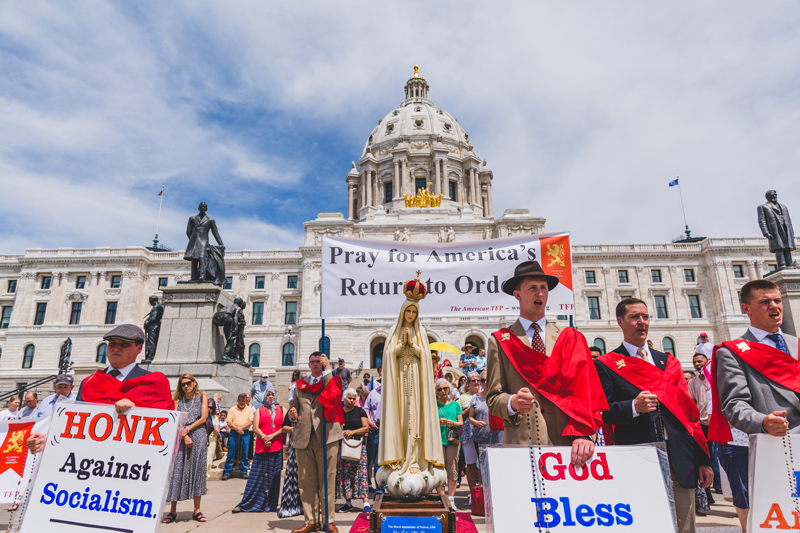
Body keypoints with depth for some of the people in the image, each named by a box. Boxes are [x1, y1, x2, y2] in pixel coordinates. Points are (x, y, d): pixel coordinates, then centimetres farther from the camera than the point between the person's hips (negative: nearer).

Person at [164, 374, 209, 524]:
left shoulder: (201, 396, 8)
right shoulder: (178, 399, 12)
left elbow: (204, 417, 0)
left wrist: (187, 429, -8)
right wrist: (185, 436, -9)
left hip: (198, 435, -1)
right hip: (180, 437, 2)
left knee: (197, 470, 0)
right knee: (177, 470, -3)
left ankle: (197, 510, 5)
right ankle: (173, 510, 5)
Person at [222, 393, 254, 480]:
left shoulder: (249, 409, 10)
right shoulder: (232, 409, 8)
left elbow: (251, 421, 1)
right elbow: (229, 422, 0)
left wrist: (241, 428, -12)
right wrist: (237, 428, -13)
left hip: (245, 433, 0)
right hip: (233, 433, 0)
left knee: (244, 453, 3)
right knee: (231, 453, 0)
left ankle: (244, 471, 12)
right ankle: (227, 472, 8)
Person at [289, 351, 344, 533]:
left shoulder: (332, 380, 8)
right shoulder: (300, 385, 18)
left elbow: (332, 394, -13)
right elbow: (294, 407, 21)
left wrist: (328, 368, -12)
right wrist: (293, 415, -2)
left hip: (326, 436, -3)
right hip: (303, 437, 3)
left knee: (327, 480, 0)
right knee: (306, 481, 7)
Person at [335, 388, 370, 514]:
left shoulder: (360, 411, 5)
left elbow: (366, 428, 0)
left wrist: (352, 432, -11)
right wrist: (341, 432, -7)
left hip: (358, 445, -2)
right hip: (342, 445, 2)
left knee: (361, 471, -9)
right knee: (344, 472, 2)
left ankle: (366, 502, -9)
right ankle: (348, 502, 13)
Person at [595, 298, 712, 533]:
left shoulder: (668, 362, 15)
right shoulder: (606, 364, 0)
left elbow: (689, 411, 14)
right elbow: (602, 412, -6)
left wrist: (703, 459, 10)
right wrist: (633, 406, -22)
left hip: (680, 462, 4)